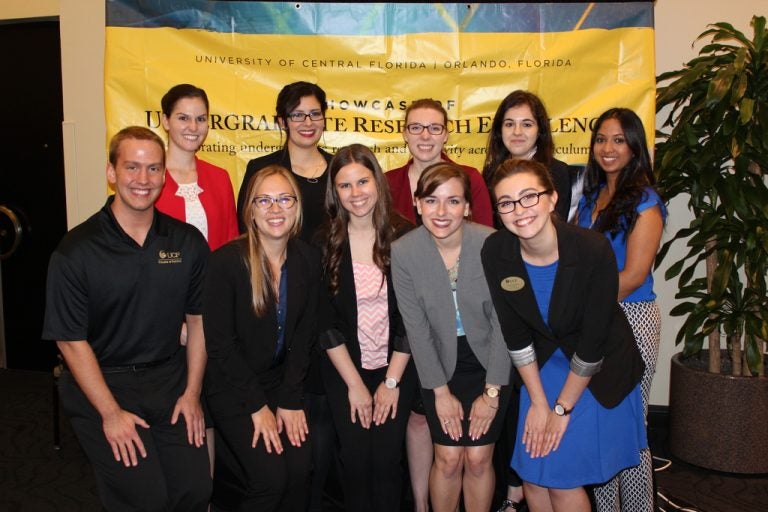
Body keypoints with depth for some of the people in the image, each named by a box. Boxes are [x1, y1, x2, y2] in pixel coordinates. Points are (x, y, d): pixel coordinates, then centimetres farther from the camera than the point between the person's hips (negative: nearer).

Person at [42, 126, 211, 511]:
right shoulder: (76, 250, -10)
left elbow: (197, 320, 5)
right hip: (101, 382, -3)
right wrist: (111, 413, -11)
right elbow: (71, 340, -8)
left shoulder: (187, 242, -1)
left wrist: (191, 393, 0)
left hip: (170, 380, 3)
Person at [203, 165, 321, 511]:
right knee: (271, 477, -15)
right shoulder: (225, 261, -16)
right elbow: (219, 343, -14)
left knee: (300, 469, -12)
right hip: (233, 388, -4)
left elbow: (304, 335, 0)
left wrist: (290, 400, -7)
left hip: (283, 382, 4)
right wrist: (257, 406, -13)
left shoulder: (308, 259, -3)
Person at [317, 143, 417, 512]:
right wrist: (354, 384, -7)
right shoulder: (324, 242, -7)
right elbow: (325, 321, -6)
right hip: (344, 370, 0)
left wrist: (392, 381, -7)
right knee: (356, 460, -1)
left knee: (387, 460, -3)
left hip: (396, 368, 0)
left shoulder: (404, 237, -7)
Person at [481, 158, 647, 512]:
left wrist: (562, 408, -12)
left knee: (563, 477, -1)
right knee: (532, 475, 8)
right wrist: (538, 402, -5)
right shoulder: (495, 252, -18)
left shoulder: (593, 250, -28)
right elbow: (515, 334, -8)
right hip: (543, 365, 4)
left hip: (599, 371, -3)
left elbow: (593, 340, -20)